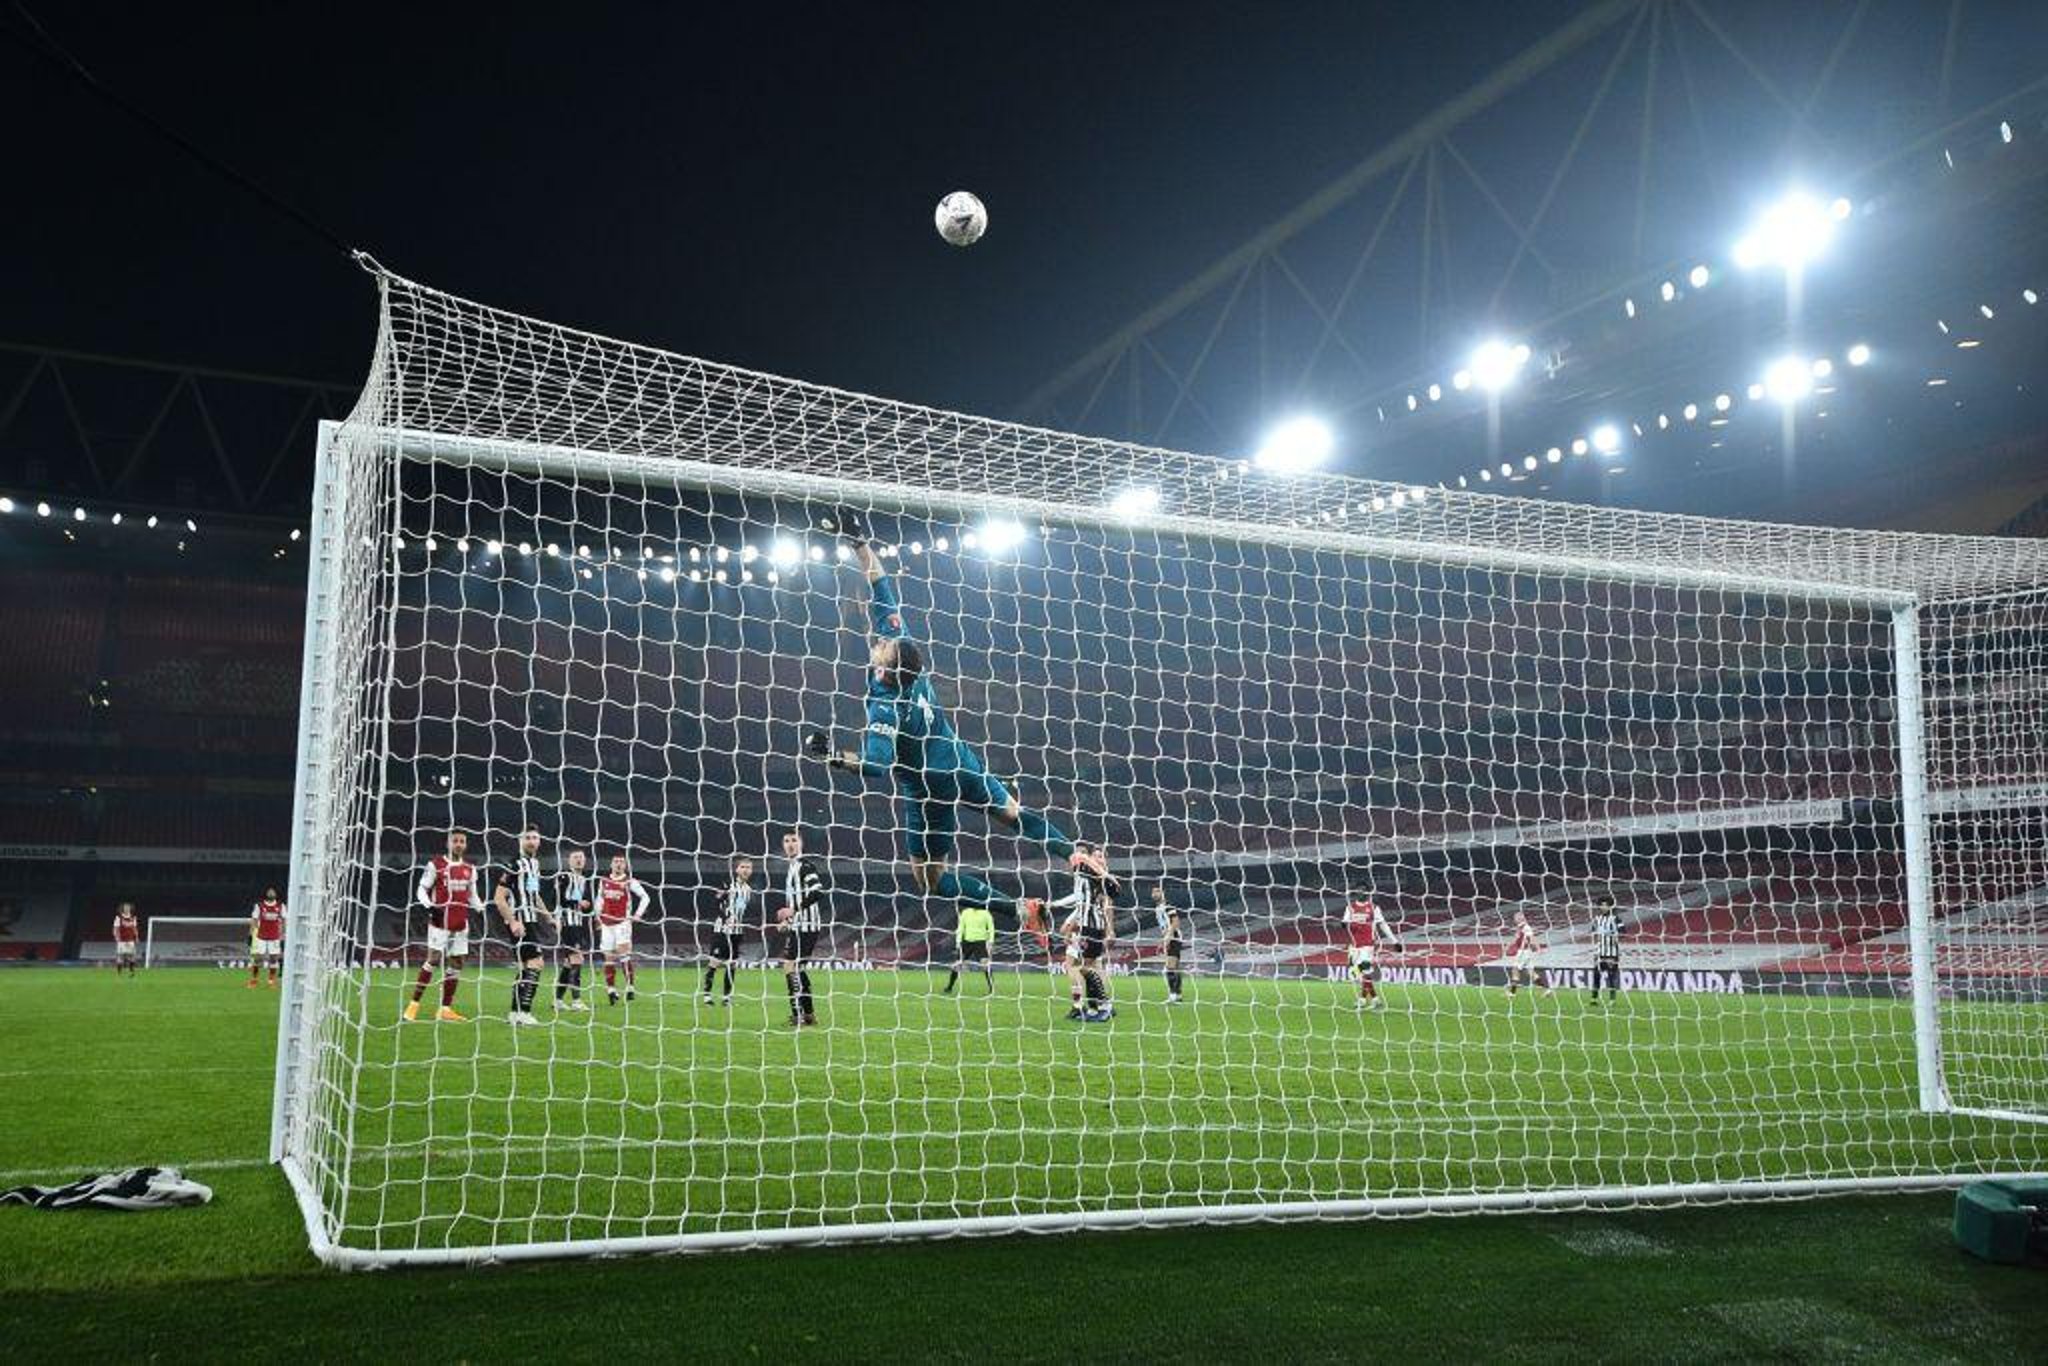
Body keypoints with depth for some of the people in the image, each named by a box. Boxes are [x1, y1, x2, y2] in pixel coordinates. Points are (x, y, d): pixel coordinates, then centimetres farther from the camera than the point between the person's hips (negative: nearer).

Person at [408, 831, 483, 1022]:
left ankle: (445, 1009, 9)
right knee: (434, 959, -13)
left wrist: (482, 909, 3)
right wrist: (429, 906, -20)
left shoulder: (470, 868, 12)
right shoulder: (435, 864, -3)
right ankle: (414, 1004, -5)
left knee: (457, 962, 4)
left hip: (461, 922, 6)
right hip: (440, 920, -5)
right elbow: (422, 889, -2)